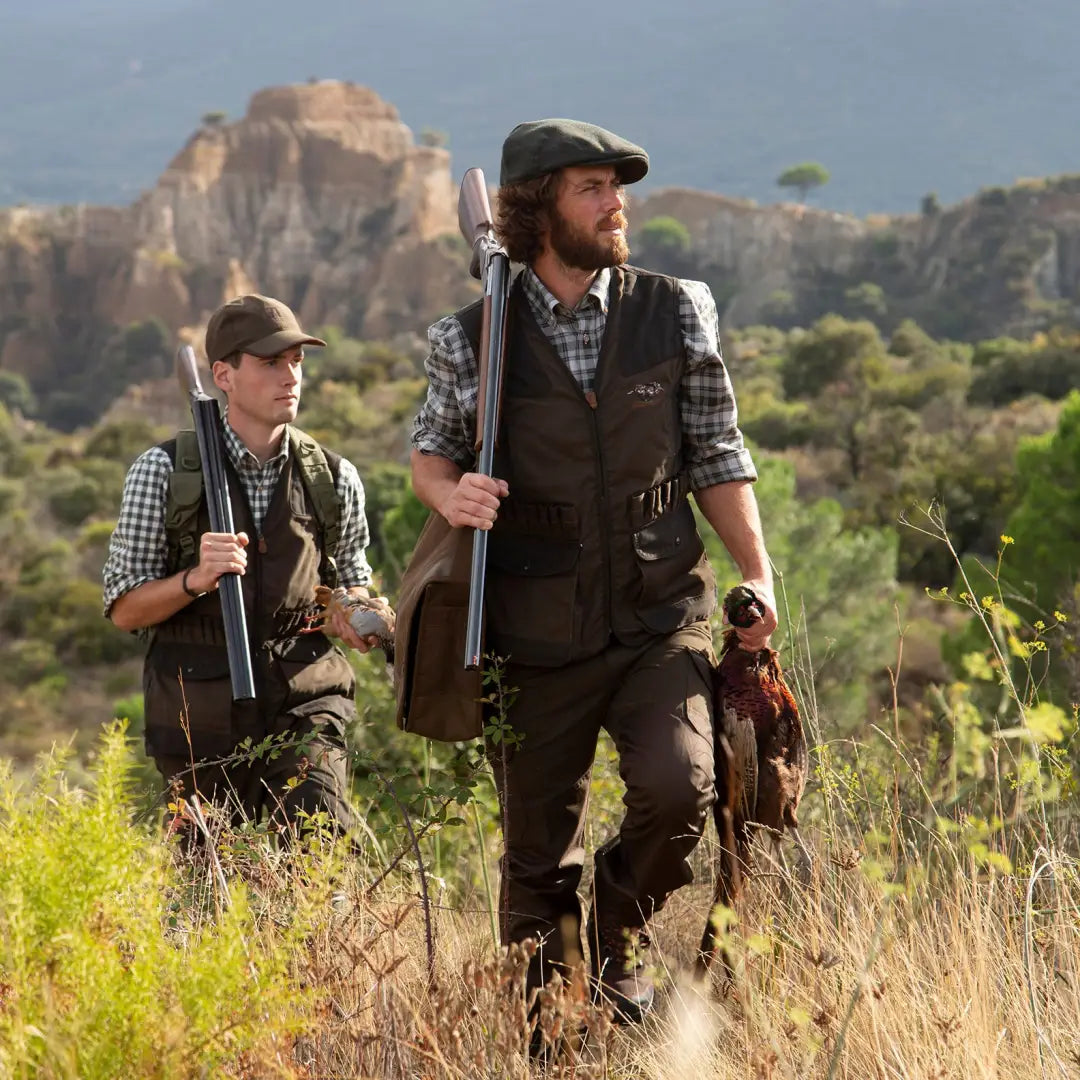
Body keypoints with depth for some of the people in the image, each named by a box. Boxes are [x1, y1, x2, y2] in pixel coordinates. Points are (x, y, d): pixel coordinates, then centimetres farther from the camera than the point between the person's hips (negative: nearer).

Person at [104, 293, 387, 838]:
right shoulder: (163, 472, -5)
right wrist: (195, 580, -22)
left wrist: (355, 618, -7)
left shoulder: (333, 478, 2)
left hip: (304, 698, 1)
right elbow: (124, 609, -3)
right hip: (200, 706, -1)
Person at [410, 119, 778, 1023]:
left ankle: (623, 925, 9)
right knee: (537, 859, 6)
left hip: (661, 621, 1)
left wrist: (757, 573, -1)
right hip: (537, 642, 0)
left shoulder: (675, 314, 2)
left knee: (677, 789, -22)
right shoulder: (472, 341, -3)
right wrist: (453, 494, -11)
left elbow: (718, 457, 9)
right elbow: (429, 454, 12)